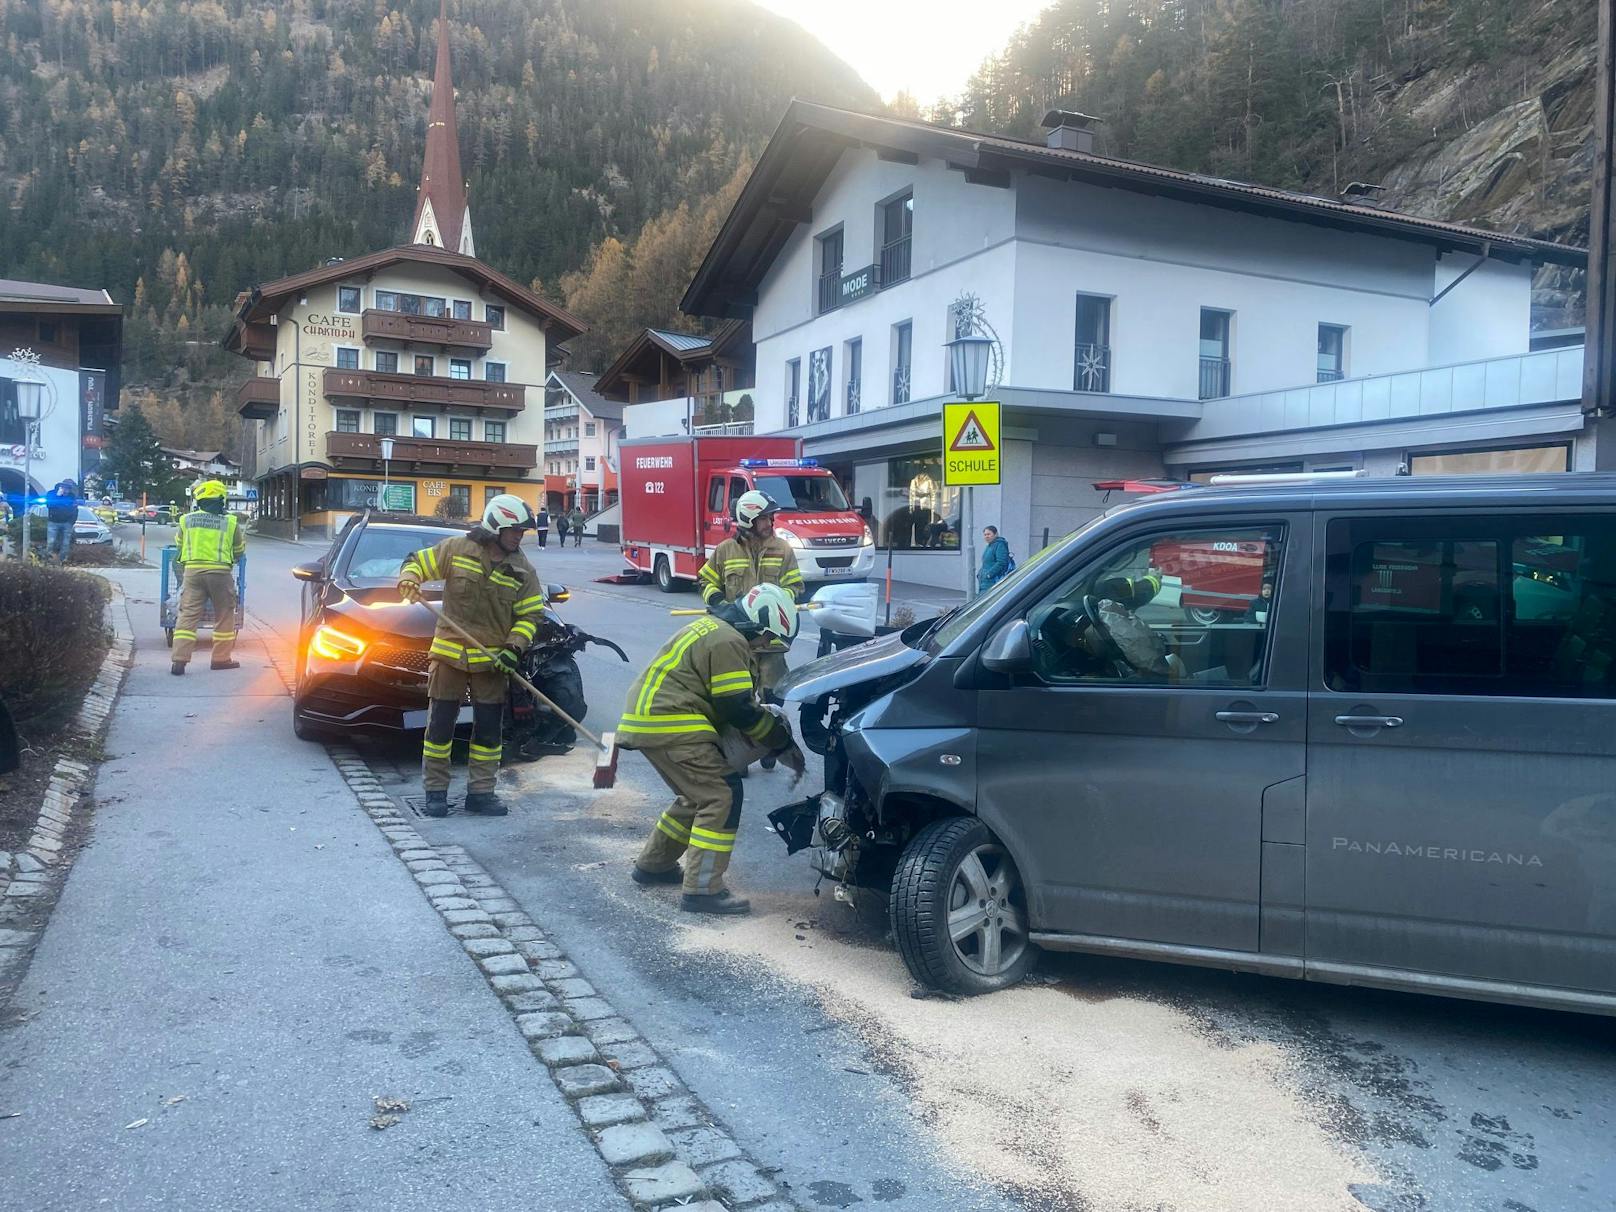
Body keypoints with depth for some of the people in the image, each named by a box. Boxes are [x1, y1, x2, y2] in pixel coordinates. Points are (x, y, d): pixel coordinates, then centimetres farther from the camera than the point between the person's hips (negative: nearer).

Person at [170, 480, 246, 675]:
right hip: (220, 571, -2)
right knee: (224, 615, 11)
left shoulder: (187, 520, 6)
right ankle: (221, 658, 15)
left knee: (188, 615, 2)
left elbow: (179, 543, 22)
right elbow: (239, 551, 12)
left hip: (192, 570, 2)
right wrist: (243, 538, 34)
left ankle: (179, 660, -5)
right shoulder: (230, 522, 1)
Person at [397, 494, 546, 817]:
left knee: (489, 729, 6)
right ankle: (435, 791, 15)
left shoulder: (522, 569, 0)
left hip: (491, 660, 2)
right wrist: (408, 580, -17)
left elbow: (532, 614, 4)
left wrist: (514, 647, -9)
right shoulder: (457, 549, -5)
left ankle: (481, 792, 17)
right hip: (449, 653, -2)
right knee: (440, 725, 4)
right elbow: (418, 562, 5)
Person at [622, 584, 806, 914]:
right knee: (722, 796, -10)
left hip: (649, 717, 11)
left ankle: (653, 864, 31)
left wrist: (771, 719, 13)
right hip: (668, 724, -11)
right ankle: (702, 889, -11)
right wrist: (783, 742, -7)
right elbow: (739, 709, -16)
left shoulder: (716, 629, 20)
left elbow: (731, 701, 24)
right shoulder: (728, 642, -13)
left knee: (697, 796, 21)